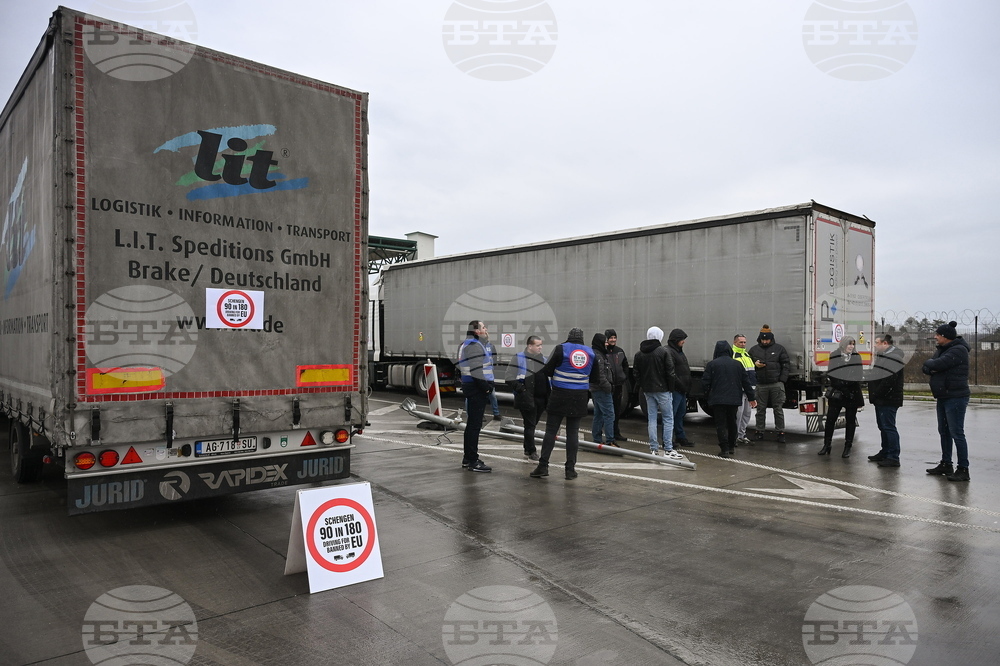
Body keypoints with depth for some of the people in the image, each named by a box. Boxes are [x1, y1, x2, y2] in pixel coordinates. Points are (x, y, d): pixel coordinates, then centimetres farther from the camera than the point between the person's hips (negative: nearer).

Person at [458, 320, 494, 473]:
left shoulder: (467, 344, 19)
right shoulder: (474, 345, -14)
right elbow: (476, 370, -24)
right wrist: (486, 387, -17)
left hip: (470, 386, 11)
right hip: (477, 388, -11)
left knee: (472, 424, 17)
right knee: (475, 424, -8)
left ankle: (467, 458, 26)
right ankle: (473, 461, -5)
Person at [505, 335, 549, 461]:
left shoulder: (544, 360, 15)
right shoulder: (519, 358, -5)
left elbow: (549, 377, 25)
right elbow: (510, 378, -9)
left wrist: (548, 392, 13)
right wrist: (521, 389, -16)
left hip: (541, 399, 6)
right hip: (527, 399, -6)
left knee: (532, 424, 14)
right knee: (530, 425, -2)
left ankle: (527, 449, 27)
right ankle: (532, 451, 6)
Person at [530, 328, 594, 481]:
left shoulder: (561, 349, -4)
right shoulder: (591, 352, 8)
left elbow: (546, 371, -1)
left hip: (560, 395, -3)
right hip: (580, 398, 3)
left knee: (551, 430, 2)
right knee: (573, 432, 7)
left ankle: (543, 466, 1)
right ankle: (570, 469, 9)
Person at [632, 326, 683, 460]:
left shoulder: (639, 354, 6)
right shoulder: (663, 352, -10)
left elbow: (636, 374, 9)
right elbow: (670, 372, -9)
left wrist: (643, 386, 13)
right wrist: (671, 388, -1)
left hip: (648, 391, 5)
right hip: (662, 390, -5)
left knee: (652, 419, 9)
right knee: (668, 419, 0)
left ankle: (654, 449, 11)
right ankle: (668, 450, -3)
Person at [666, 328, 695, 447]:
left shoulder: (679, 351, 19)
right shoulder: (668, 352, -14)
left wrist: (687, 387, 17)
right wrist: (680, 385, -20)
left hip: (682, 389, 10)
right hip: (674, 389, -10)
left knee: (680, 413, 17)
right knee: (671, 414, -6)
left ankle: (680, 437, 26)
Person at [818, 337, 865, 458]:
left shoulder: (856, 357, 5)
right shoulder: (834, 356, 1)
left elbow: (859, 374, -1)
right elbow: (830, 374, -2)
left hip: (852, 394, 1)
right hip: (836, 393, -1)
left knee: (851, 421, 6)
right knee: (830, 419, -1)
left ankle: (848, 448, 13)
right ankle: (827, 445, 10)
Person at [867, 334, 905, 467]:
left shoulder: (893, 357, -17)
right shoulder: (884, 355, 18)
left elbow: (888, 381, -25)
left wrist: (875, 395, -17)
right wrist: (874, 396, 15)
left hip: (887, 400, -11)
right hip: (881, 400, 11)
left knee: (888, 427, -8)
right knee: (883, 427, 17)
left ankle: (893, 457, -5)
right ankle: (885, 453, 27)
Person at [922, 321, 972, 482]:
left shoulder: (958, 350, -15)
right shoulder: (941, 349, 15)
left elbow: (939, 364, -24)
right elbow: (927, 367, 9)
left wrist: (930, 363, -3)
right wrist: (931, 367, -13)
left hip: (956, 397, -10)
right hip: (943, 397, 10)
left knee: (957, 433, -8)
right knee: (944, 432, 16)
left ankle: (963, 470, -3)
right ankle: (946, 464, 25)